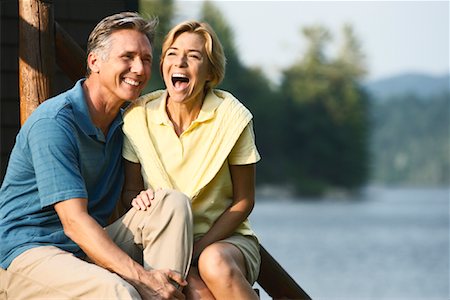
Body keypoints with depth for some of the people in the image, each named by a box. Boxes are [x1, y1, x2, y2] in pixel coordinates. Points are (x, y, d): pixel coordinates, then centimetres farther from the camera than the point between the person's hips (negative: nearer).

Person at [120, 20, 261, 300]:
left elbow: (243, 202, -3)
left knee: (214, 263, -37)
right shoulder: (138, 116, -2)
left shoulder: (232, 117, -7)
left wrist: (198, 248, -15)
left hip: (225, 238, 0)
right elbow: (129, 191, 6)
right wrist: (140, 200, -20)